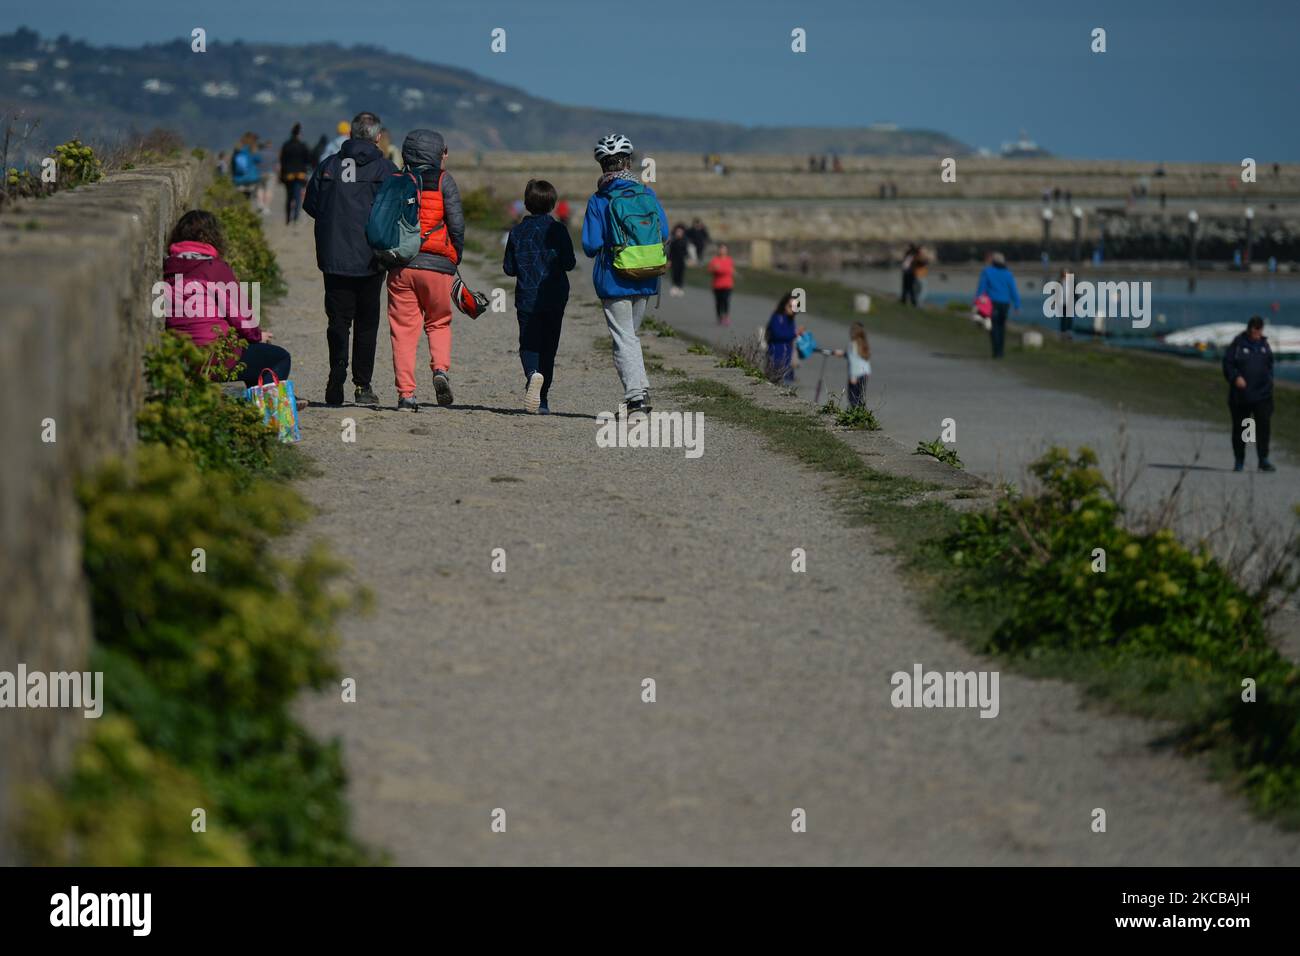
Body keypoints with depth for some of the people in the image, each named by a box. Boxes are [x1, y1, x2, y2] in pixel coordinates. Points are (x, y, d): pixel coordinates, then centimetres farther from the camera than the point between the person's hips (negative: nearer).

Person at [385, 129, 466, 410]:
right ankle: (441, 369, -9)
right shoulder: (444, 182, 0)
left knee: (403, 329, 4)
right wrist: (455, 259, 8)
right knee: (439, 323, 16)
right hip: (437, 265, -1)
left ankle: (405, 392, -2)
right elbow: (457, 225, -5)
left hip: (400, 267, 2)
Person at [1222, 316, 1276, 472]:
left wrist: (1269, 380, 14)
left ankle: (1263, 460, -4)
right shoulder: (1238, 344, -6)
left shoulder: (1263, 344, 9)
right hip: (1241, 394, -3)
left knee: (1264, 426, -7)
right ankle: (1239, 461, 18)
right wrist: (1236, 377, -21)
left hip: (1262, 395, 3)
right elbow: (1227, 364, -7)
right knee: (1240, 428, 7)